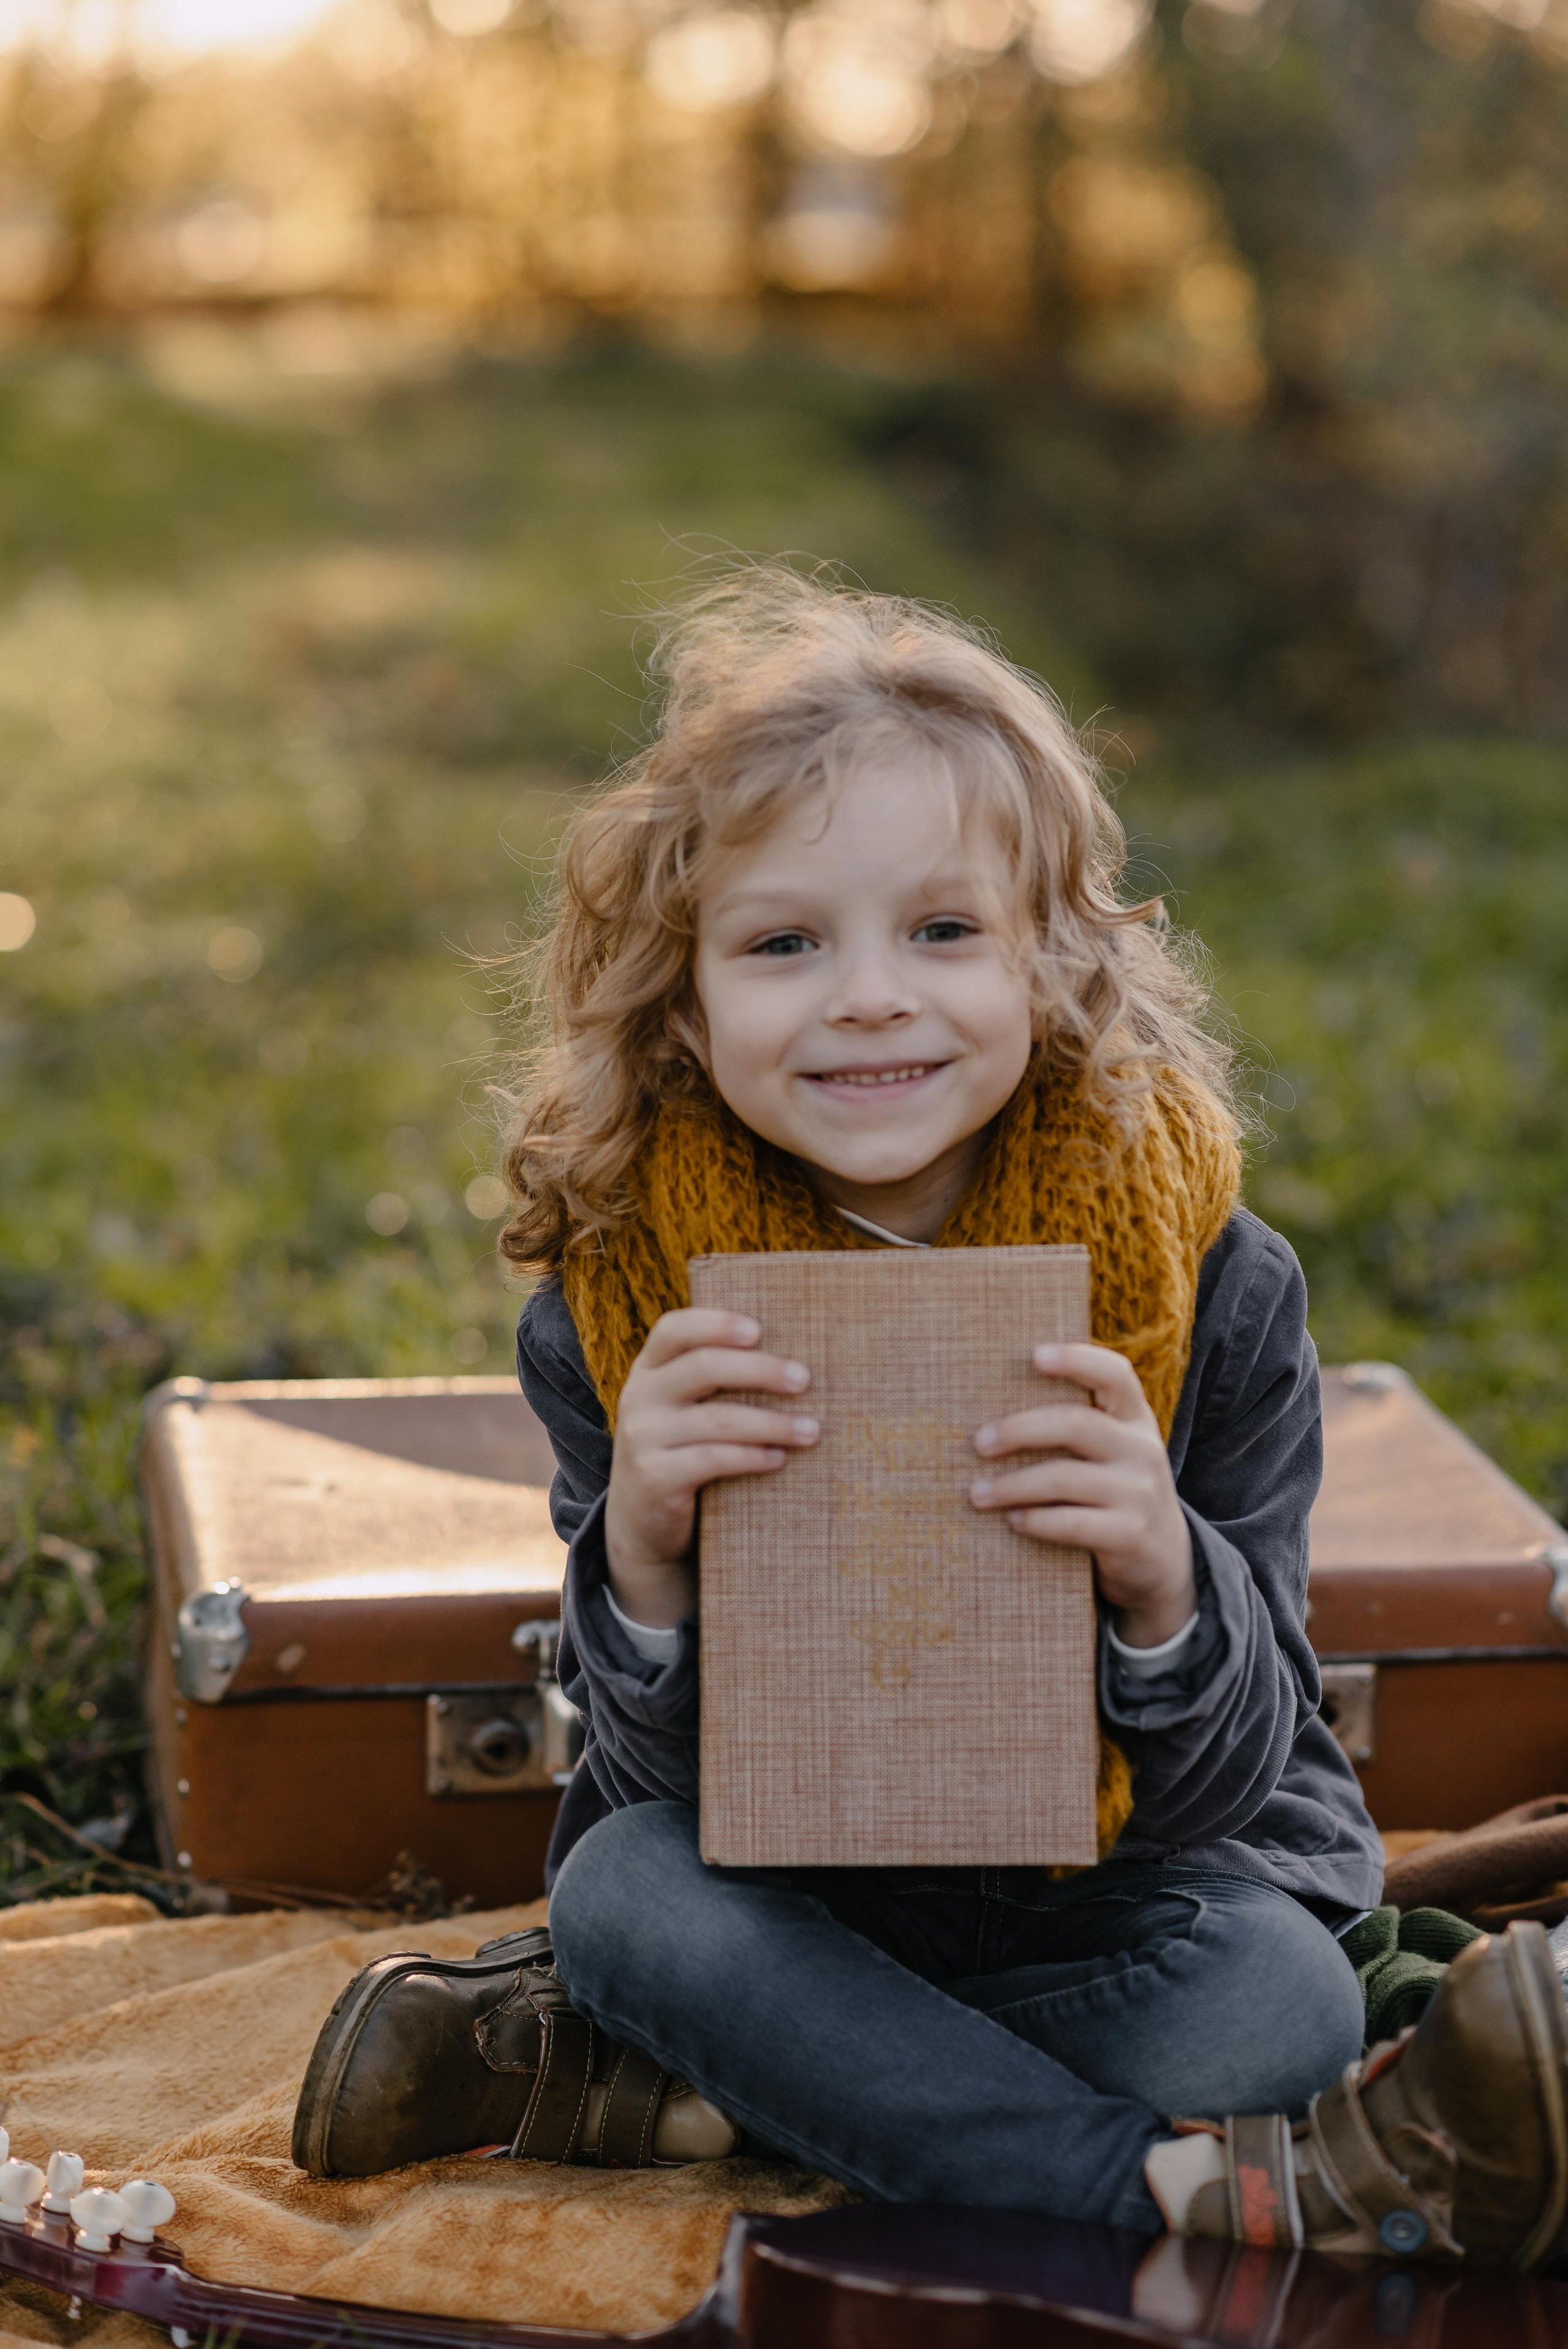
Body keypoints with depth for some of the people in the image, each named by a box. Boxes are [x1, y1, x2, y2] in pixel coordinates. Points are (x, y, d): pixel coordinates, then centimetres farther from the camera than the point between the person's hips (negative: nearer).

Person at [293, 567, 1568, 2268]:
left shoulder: (1211, 1281, -15)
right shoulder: (618, 1312, -12)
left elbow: (1220, 1787, -14)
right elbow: (668, 1787, -14)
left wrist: (1163, 1584, -36)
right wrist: (645, 1557, -34)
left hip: (1125, 1893, -1)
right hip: (783, 1898, 1)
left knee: (1275, 1998, -30)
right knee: (622, 1889, -29)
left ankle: (633, 2081, -16)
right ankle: (1221, 2191, -23)